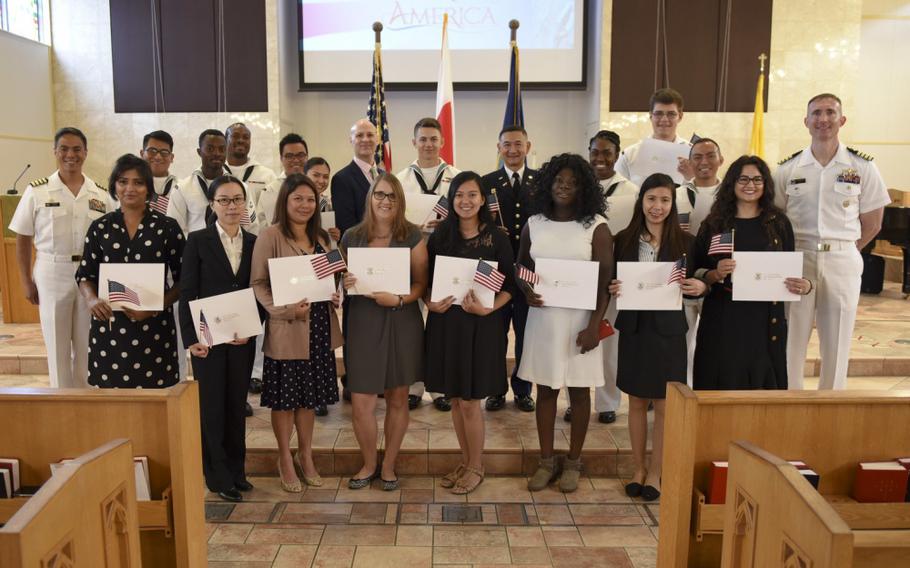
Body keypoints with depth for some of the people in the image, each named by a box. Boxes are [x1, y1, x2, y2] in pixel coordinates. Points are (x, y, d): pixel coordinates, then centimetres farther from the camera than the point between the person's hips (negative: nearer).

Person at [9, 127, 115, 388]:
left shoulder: (101, 194, 3)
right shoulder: (37, 191, -1)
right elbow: (22, 239, 3)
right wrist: (26, 281, 1)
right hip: (52, 273, -1)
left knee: (88, 346, 10)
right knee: (57, 345, 8)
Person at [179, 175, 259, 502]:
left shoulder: (254, 243, 6)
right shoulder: (198, 241, -2)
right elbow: (187, 293, -4)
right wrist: (190, 338, -10)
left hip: (243, 339, 3)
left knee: (237, 405, 10)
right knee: (211, 407, 4)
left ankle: (236, 470, 24)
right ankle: (218, 478, 15)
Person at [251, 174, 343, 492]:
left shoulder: (321, 238, 11)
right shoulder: (270, 236, -8)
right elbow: (258, 283, -10)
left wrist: (335, 296, 0)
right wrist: (286, 309, -22)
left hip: (318, 328, 6)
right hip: (285, 331, -5)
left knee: (309, 396, 15)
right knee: (284, 398, 7)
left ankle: (306, 456, 31)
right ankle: (285, 459, 25)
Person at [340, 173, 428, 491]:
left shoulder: (412, 236, -1)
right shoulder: (351, 237, 4)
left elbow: (422, 282, -2)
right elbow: (342, 279, 13)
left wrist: (399, 299, -20)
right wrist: (345, 283, -10)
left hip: (402, 323, -1)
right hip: (363, 323, 1)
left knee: (397, 398, 10)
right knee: (361, 402, 0)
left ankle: (388, 465, 30)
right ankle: (369, 464, 25)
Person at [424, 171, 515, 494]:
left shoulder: (496, 238, -5)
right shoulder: (440, 235, 4)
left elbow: (509, 286, -3)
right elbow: (426, 279, 8)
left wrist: (487, 309, -19)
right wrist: (431, 303, -11)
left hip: (480, 325, -3)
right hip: (445, 322, 4)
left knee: (469, 401, 1)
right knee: (454, 398, 12)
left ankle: (476, 467, 22)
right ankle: (465, 461, 30)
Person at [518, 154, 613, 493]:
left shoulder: (596, 227, -4)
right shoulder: (533, 225, 6)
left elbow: (604, 281, -6)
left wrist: (594, 325, -13)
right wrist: (527, 293, -8)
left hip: (580, 320, -3)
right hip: (542, 318, 3)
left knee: (579, 390, 8)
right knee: (546, 389, 10)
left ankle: (573, 462, 24)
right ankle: (546, 461, 23)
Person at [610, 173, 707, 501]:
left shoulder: (685, 242, -2)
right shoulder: (624, 240, 1)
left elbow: (696, 284, 2)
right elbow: (611, 282, 6)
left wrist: (701, 287, -20)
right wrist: (612, 289, -16)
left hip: (668, 330, -1)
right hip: (633, 327, 1)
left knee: (664, 404, 6)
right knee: (637, 401, 11)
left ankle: (655, 473, 21)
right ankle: (638, 468, 26)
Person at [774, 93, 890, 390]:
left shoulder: (863, 168, 2)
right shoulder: (788, 169, 4)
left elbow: (872, 224, 7)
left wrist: (841, 250, 4)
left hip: (843, 263, 0)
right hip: (797, 261, 0)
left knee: (837, 345, 7)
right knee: (791, 342, 3)